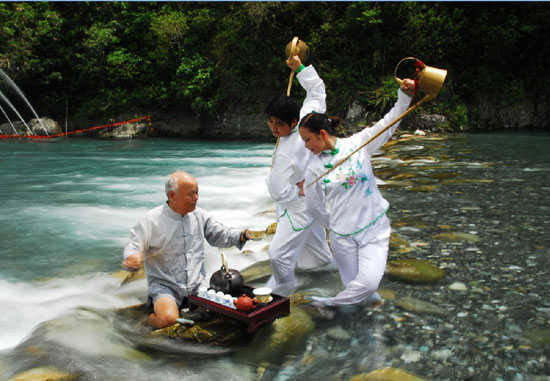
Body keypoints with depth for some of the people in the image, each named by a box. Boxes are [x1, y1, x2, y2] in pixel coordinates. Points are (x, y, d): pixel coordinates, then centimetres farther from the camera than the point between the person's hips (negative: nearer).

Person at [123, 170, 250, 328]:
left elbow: (219, 235, 13)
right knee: (168, 318, -31)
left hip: (197, 284, 5)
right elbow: (134, 246, -5)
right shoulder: (152, 220, -8)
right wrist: (131, 258, -29)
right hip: (165, 285, -4)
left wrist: (241, 236, -6)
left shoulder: (199, 215, 5)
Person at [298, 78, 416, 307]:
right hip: (342, 235, 1)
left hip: (375, 227, -1)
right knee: (354, 285, 4)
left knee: (369, 283, -14)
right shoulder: (314, 169, -2)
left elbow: (389, 122, 0)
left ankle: (330, 303, 9)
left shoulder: (358, 143, -4)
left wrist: (405, 94, -9)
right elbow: (314, 207, 7)